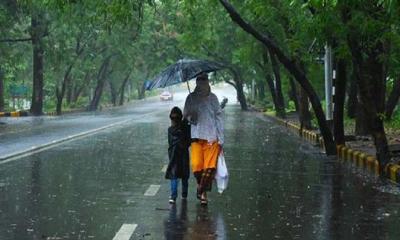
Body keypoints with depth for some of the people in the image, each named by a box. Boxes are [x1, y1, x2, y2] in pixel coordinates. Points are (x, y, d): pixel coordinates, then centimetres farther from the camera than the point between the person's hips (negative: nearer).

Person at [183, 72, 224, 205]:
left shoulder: (213, 97, 4)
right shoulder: (191, 98, 3)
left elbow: (219, 117, 5)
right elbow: (186, 115, 10)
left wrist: (221, 138, 1)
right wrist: (190, 117, -13)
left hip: (212, 137, 0)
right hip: (197, 136, 0)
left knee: (210, 166, -5)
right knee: (196, 165, -8)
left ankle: (203, 192, 7)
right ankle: (201, 184, 19)